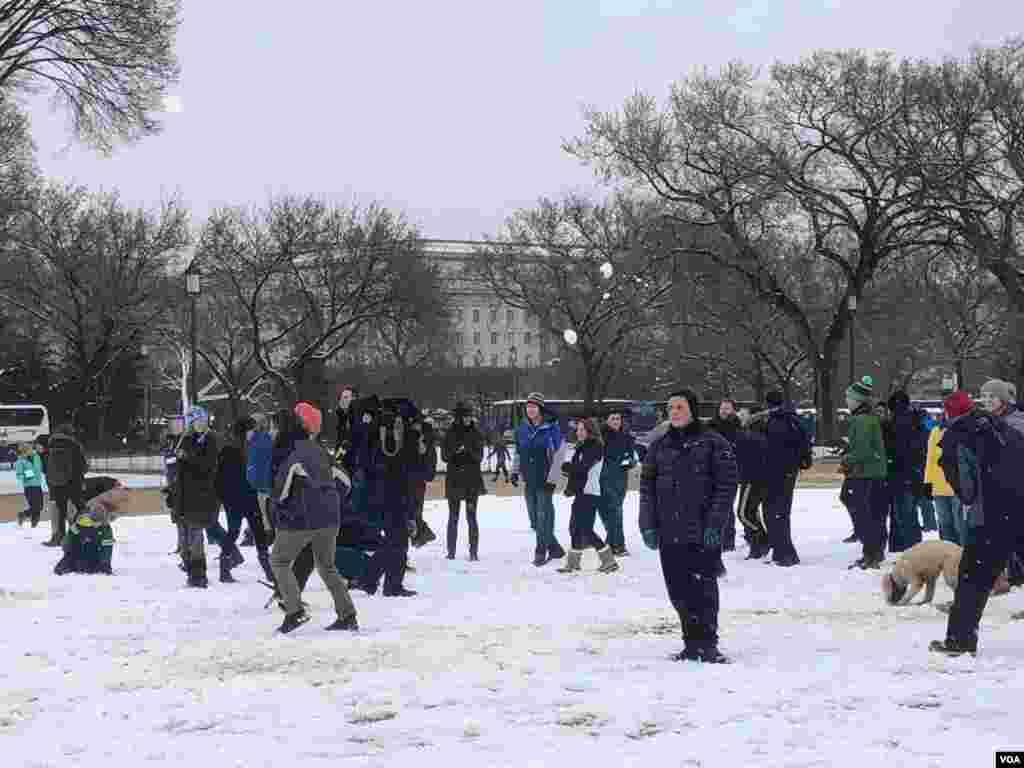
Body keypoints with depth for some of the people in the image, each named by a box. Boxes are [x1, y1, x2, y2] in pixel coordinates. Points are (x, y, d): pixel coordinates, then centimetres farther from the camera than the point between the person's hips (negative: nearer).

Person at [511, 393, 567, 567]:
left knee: (543, 516, -5)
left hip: (545, 480, -5)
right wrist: (515, 471, 8)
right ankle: (555, 549, 20)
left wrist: (552, 478, -11)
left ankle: (541, 552, 2)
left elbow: (559, 454, -8)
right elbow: (518, 453, 19)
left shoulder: (551, 428, -8)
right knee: (535, 520, 7)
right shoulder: (522, 429, 7)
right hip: (529, 480, 6)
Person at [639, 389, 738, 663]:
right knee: (679, 591, 7)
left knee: (703, 589, -5)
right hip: (669, 533, 5)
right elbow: (647, 486, 13)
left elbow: (725, 486, -5)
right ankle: (692, 643, 16)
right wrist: (648, 525, 4)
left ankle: (707, 644, 4)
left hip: (703, 534, -4)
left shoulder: (714, 444, -2)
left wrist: (714, 523, -12)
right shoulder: (659, 446, 12)